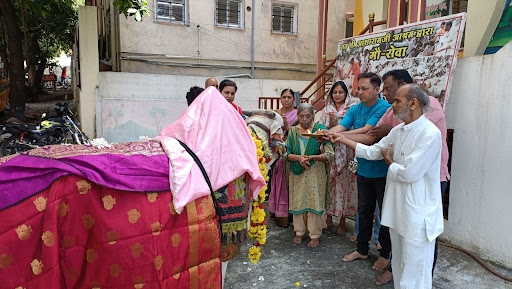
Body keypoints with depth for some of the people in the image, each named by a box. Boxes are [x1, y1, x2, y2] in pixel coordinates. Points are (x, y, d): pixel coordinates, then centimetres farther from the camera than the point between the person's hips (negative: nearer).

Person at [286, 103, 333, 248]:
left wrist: (312, 157, -22)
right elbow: (287, 154, 2)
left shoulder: (320, 129, -6)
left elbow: (329, 154, -11)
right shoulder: (293, 131, 3)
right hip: (297, 172, 3)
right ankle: (299, 231, 26)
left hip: (315, 173, -3)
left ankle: (315, 235, 17)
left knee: (314, 202, 3)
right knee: (298, 202, 10)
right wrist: (298, 158, -17)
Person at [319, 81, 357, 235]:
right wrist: (331, 124, -10)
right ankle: (328, 217, 20)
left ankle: (342, 221, 14)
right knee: (328, 183, 6)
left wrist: (336, 125, -15)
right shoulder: (326, 110, 10)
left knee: (343, 183, 1)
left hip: (345, 153, -3)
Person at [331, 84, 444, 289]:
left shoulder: (430, 134, -21)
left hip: (417, 214, -8)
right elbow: (372, 151, 12)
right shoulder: (397, 131, 7)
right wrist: (344, 140, 8)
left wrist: (389, 162, -5)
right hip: (398, 209, 9)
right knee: (399, 266, 23)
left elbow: (409, 173, -25)